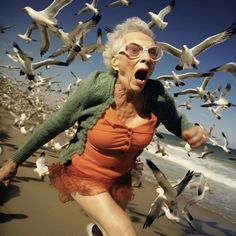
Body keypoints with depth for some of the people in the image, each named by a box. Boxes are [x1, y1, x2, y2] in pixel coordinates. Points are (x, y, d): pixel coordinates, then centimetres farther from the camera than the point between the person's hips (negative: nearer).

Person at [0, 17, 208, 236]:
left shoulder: (159, 97, -20)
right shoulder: (97, 86, -29)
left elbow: (176, 121, 2)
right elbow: (55, 123, -17)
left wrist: (192, 130, -23)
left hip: (119, 179, 4)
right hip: (83, 173, -4)